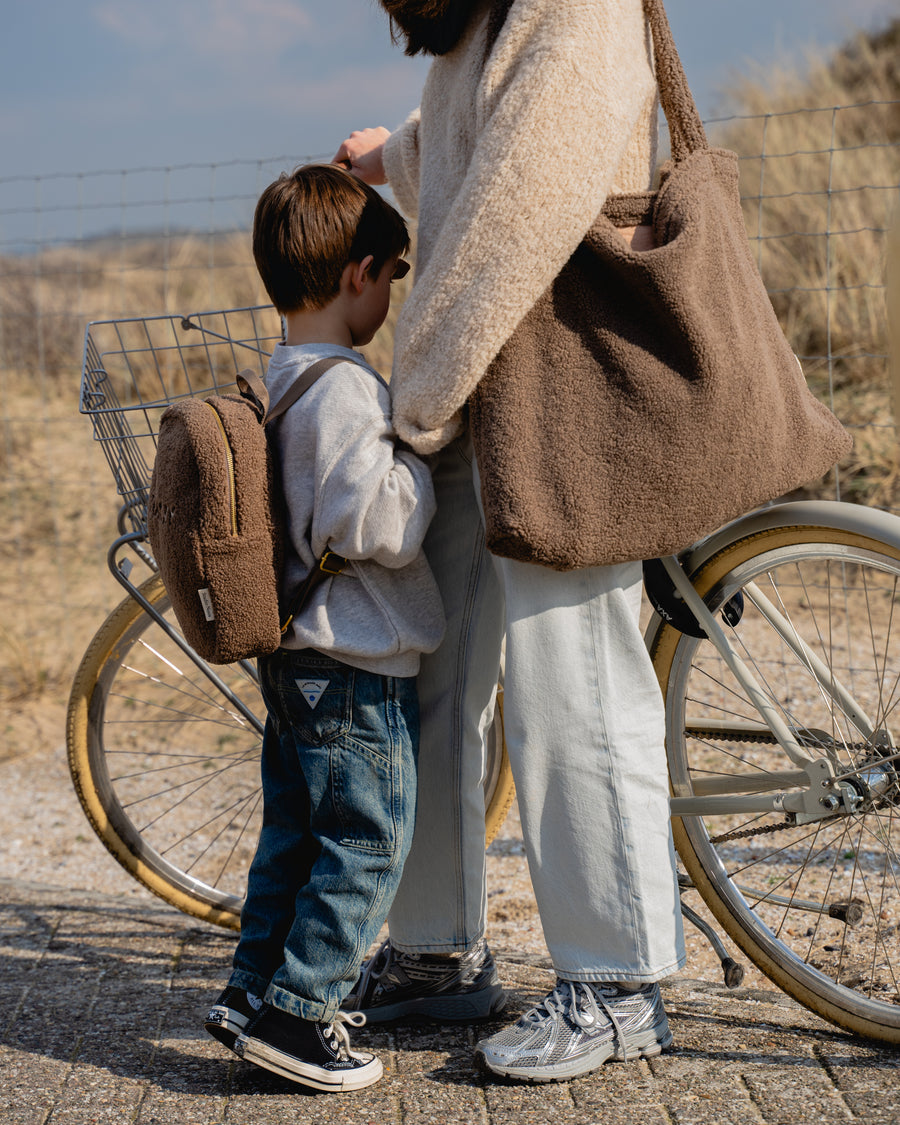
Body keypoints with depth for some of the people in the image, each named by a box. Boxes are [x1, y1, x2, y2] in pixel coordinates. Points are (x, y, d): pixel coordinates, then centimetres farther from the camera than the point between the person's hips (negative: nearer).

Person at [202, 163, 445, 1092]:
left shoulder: (284, 378, 11)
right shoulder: (346, 388, -20)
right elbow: (374, 526, -26)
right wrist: (419, 458, -11)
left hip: (293, 652, 10)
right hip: (355, 663, -10)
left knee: (294, 831, 18)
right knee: (367, 841, -1)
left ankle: (252, 987, 25)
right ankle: (291, 1012, 3)